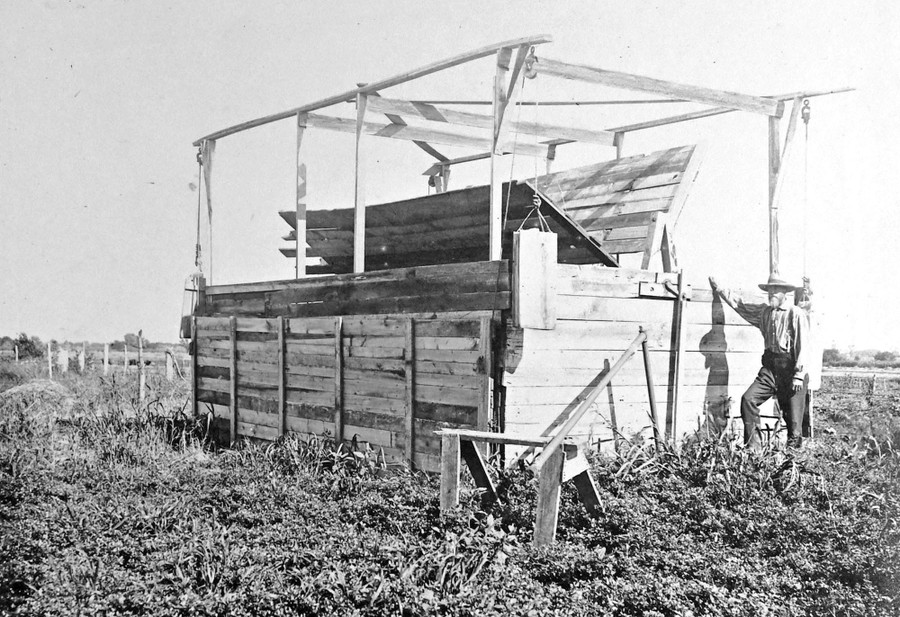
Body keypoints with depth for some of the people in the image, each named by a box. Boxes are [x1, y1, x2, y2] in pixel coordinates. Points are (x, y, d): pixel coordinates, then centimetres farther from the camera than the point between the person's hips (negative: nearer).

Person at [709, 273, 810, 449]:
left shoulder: (796, 314, -6)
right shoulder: (765, 312, 13)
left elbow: (802, 346, -11)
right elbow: (740, 304, 26)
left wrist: (799, 375, -17)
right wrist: (719, 289, 26)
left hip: (791, 368, -5)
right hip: (770, 368, 6)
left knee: (793, 417, -3)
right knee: (748, 399, -10)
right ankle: (752, 446, -5)